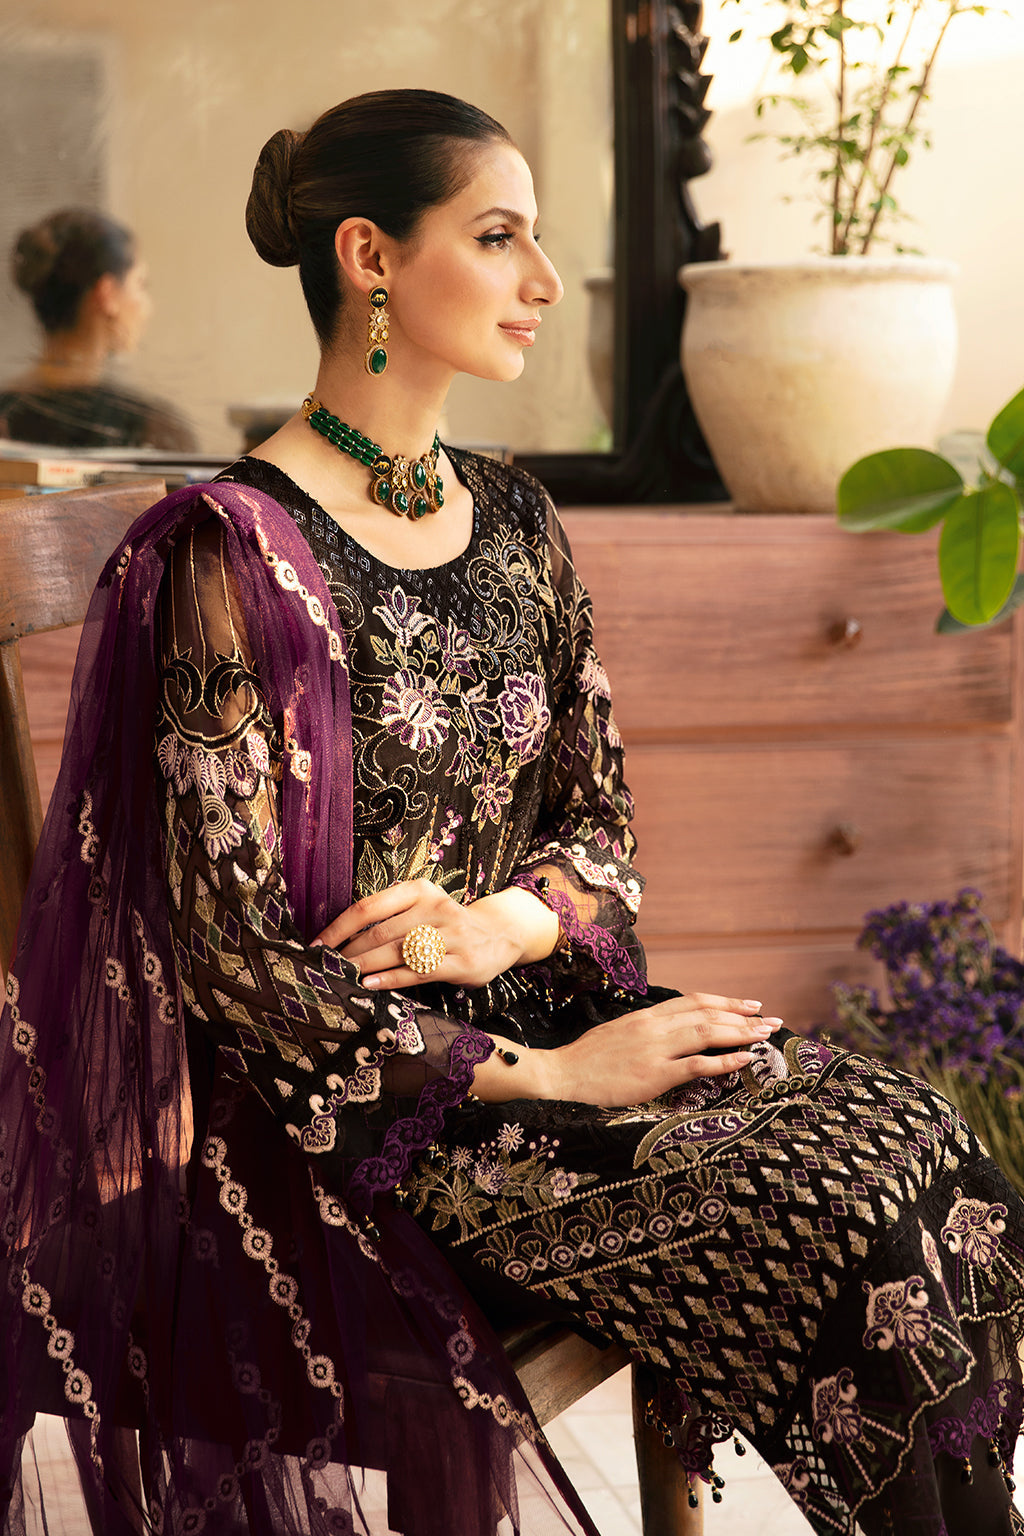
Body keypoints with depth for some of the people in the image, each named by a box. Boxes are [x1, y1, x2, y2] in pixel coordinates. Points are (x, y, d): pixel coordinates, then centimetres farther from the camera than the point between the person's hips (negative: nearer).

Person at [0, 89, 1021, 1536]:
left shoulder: (513, 522, 9)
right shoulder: (234, 551, -13)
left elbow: (601, 818, 12)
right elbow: (231, 947, -15)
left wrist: (506, 918, -12)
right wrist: (538, 1074, -17)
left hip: (537, 1006, 7)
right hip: (357, 1095, -6)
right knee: (844, 1215, -22)